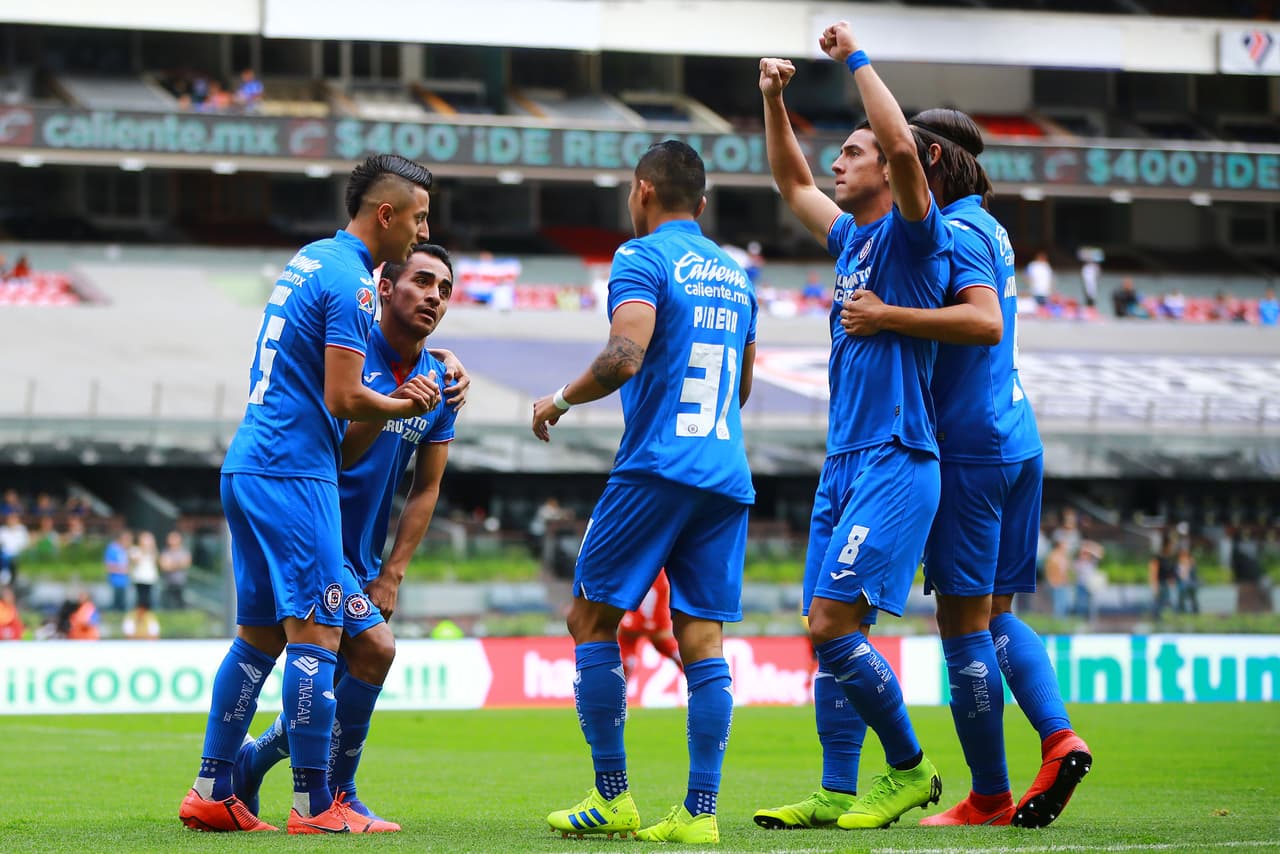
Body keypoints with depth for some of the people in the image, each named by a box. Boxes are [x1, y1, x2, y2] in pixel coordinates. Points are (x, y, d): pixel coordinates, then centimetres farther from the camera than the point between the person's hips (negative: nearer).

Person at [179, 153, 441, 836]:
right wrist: (405, 406, 2)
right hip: (294, 473, -10)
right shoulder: (350, 281, -12)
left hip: (247, 468, 10)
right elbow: (345, 400, -16)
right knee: (316, 632, -7)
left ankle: (211, 792, 13)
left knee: (259, 633, 13)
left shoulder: (309, 260, 17)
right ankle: (314, 805, -7)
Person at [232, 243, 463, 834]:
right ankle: (335, 797, -7)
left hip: (361, 554, 8)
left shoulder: (437, 380, 7)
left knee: (336, 690, 10)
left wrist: (390, 575, 3)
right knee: (373, 646, -21)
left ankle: (244, 766, 32)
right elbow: (333, 452, -20)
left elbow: (426, 489, 10)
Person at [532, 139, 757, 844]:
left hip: (656, 468, -7)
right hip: (727, 479, 7)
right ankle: (700, 811, -5)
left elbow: (624, 358, -18)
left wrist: (559, 401, -3)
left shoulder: (643, 258, -4)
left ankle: (611, 797, 0)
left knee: (590, 616, 3)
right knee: (702, 639, 2)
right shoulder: (735, 274, 19)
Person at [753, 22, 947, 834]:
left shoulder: (912, 235, -5)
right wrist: (774, 102, 19)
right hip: (845, 462, 9)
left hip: (897, 462, -9)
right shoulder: (852, 239, 18)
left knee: (832, 626, -15)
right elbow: (792, 183, 33)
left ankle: (909, 768, -2)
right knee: (833, 635, 6)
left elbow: (903, 145, -23)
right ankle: (837, 793, 8)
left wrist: (856, 59, -14)